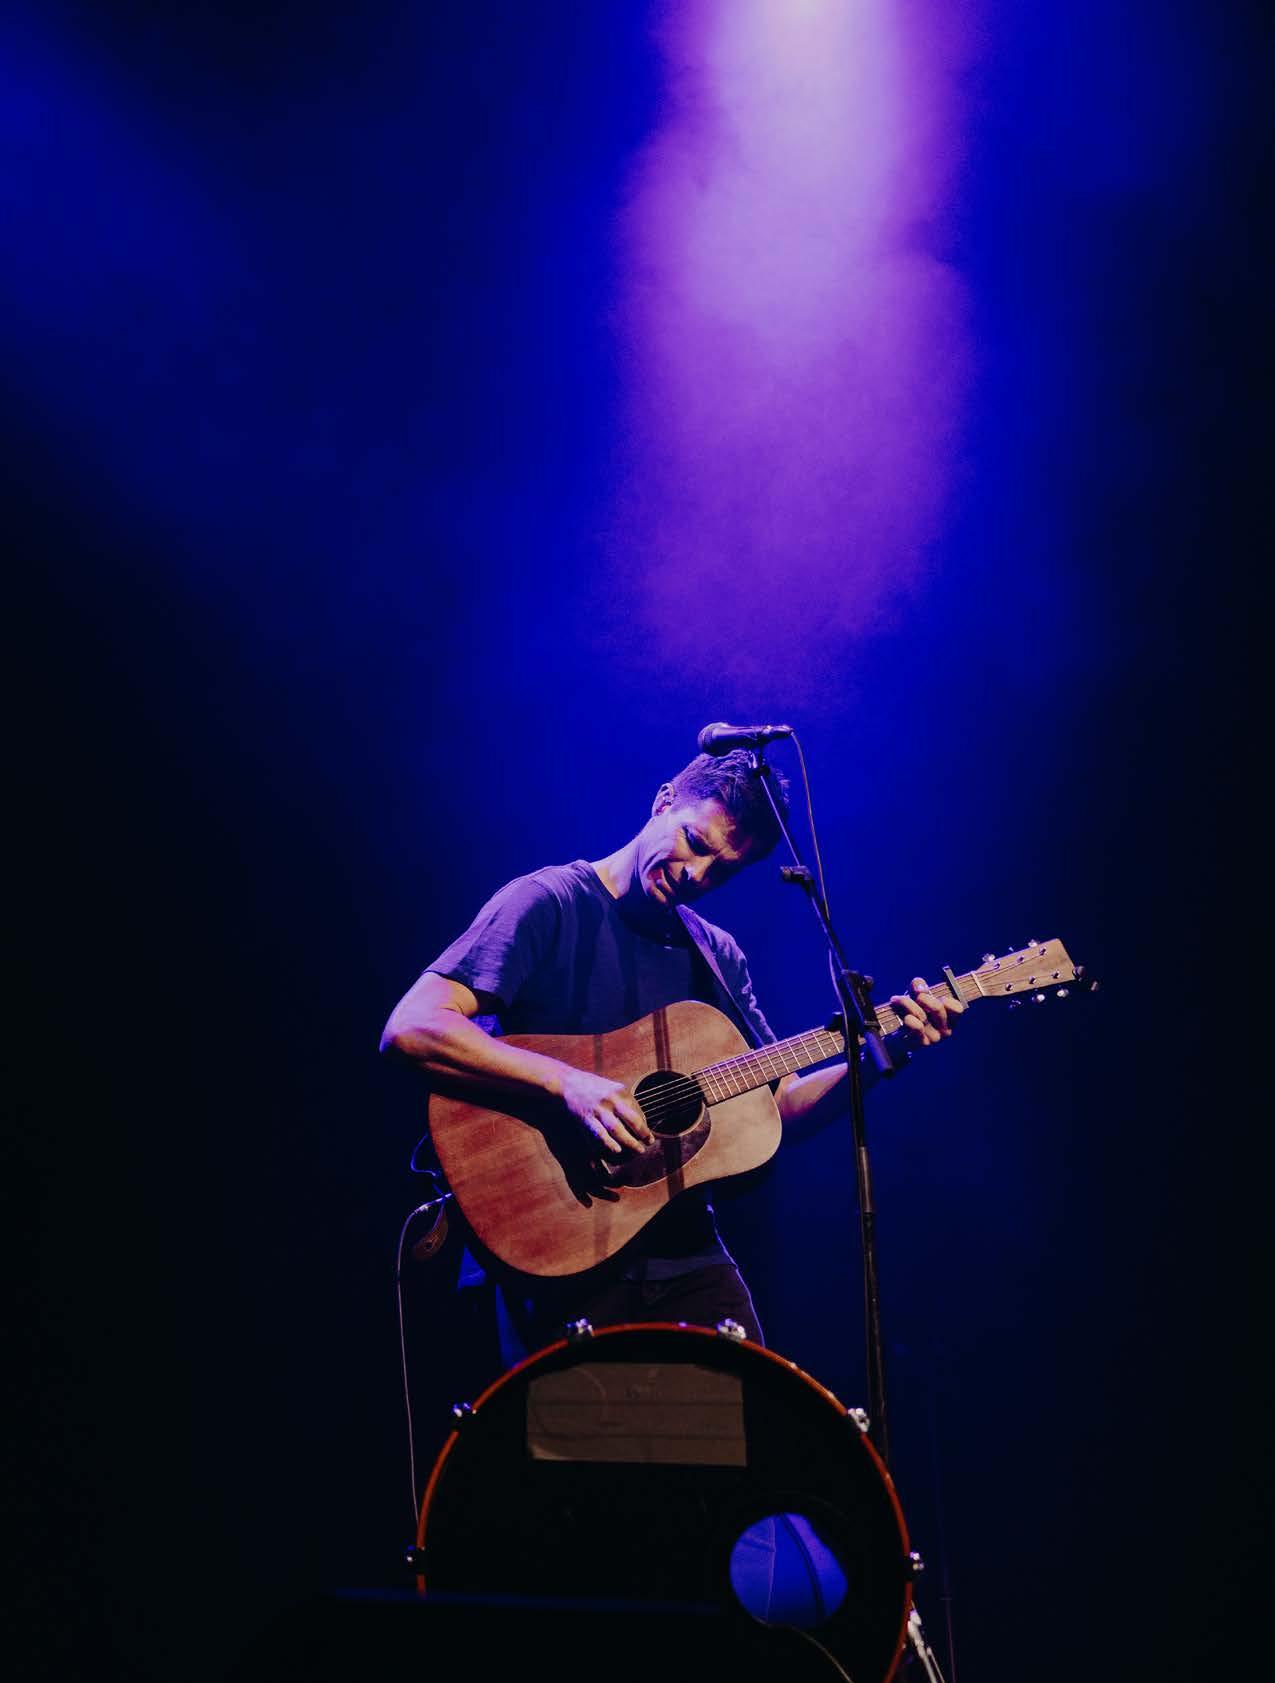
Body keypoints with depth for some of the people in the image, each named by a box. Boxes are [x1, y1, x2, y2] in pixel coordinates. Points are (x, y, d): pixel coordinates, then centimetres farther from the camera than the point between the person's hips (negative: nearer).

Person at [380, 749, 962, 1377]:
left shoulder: (718, 956, 13)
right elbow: (410, 1028, -19)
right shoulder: (549, 903, -7)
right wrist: (568, 1082, -28)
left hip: (684, 1249, 5)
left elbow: (781, 1104, 12)